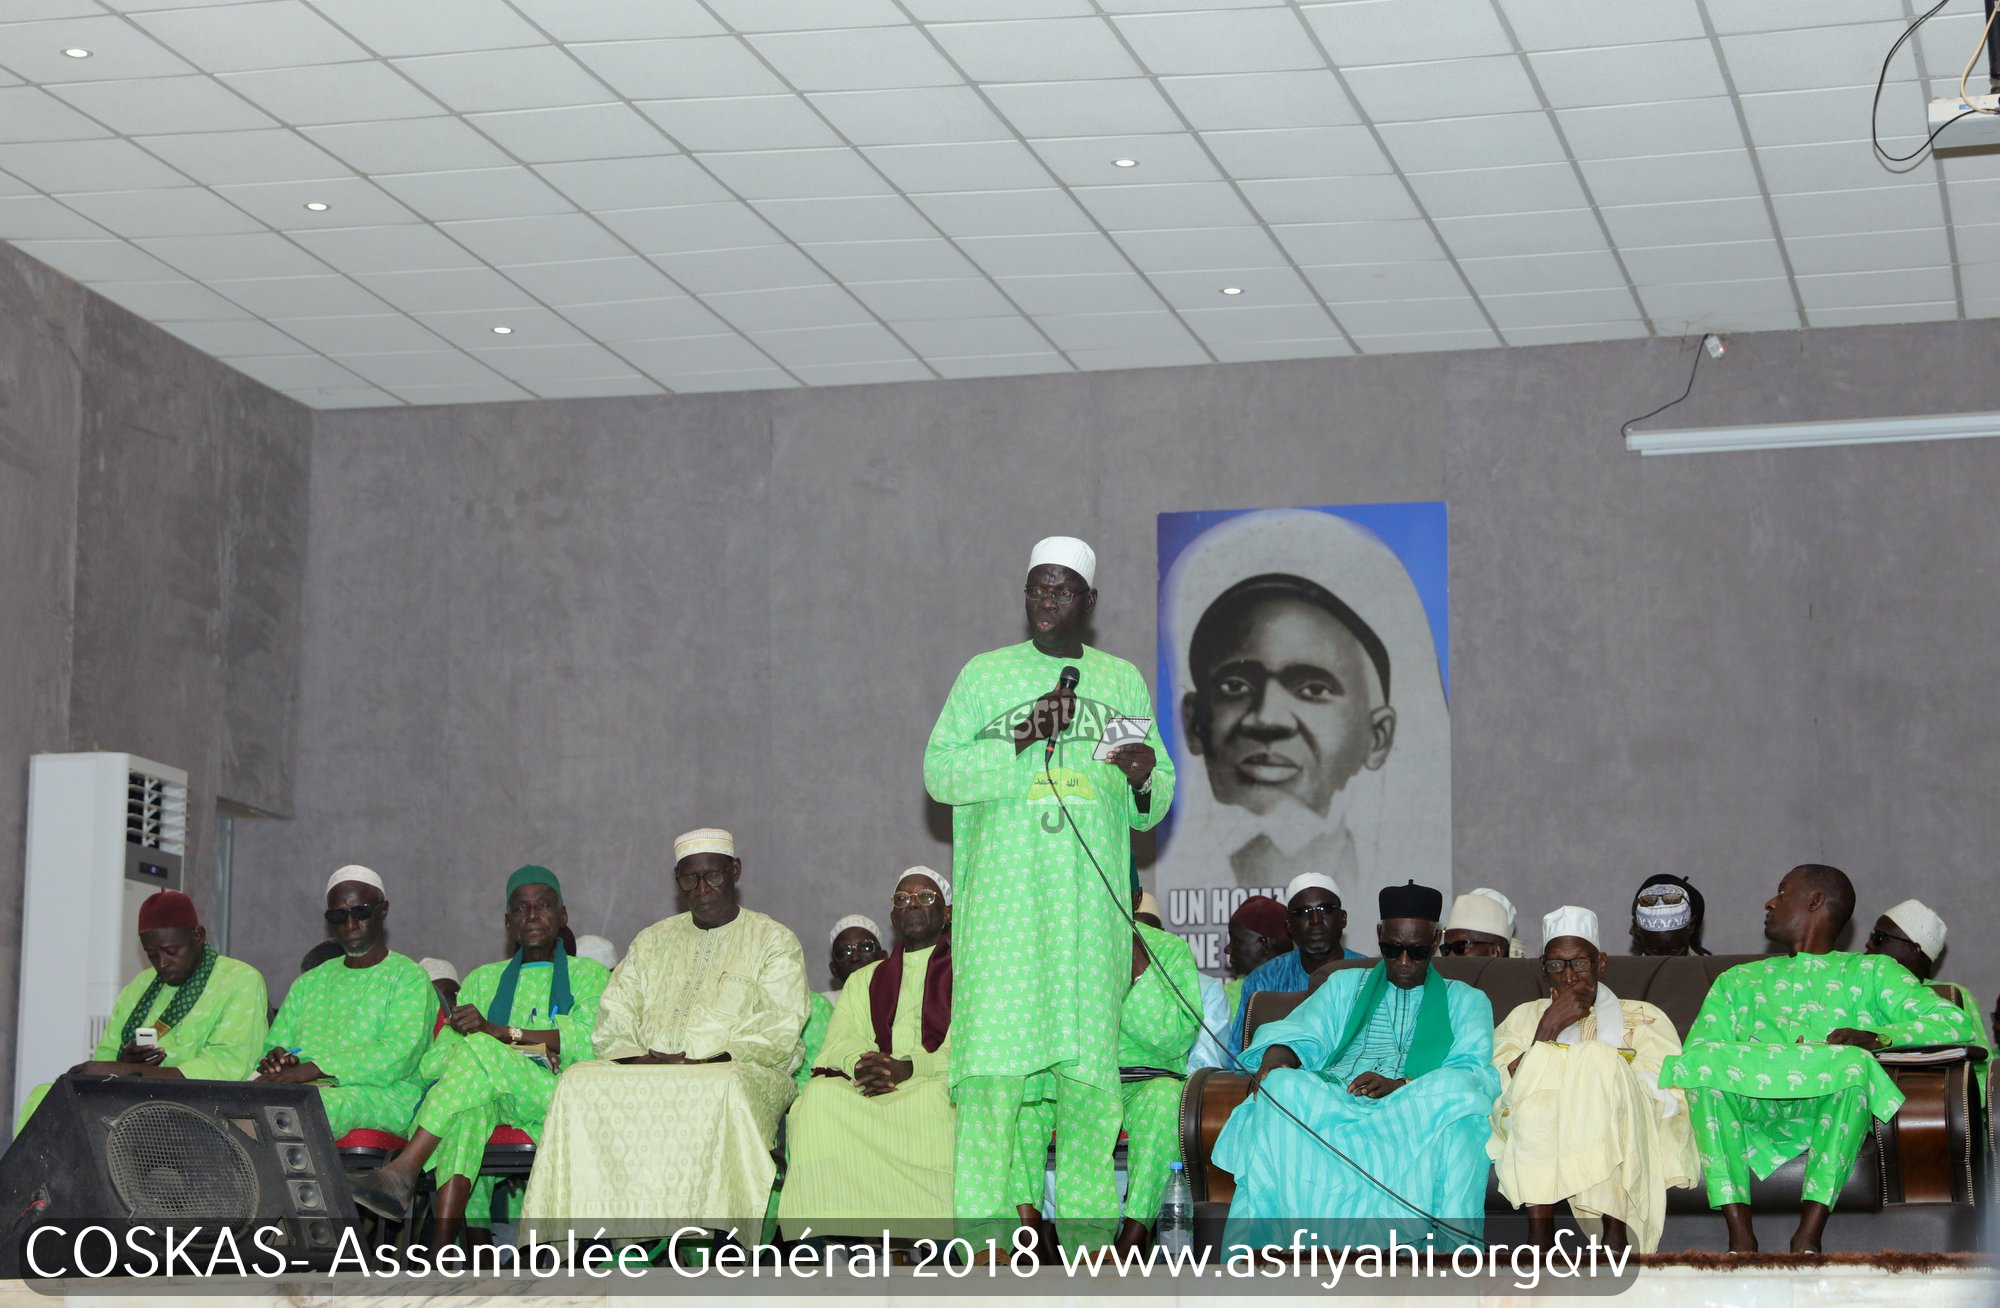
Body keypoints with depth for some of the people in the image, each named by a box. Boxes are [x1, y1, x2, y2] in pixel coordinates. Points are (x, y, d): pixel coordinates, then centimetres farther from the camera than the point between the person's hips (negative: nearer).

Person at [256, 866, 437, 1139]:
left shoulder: (408, 977, 9)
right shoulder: (309, 982, 30)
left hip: (381, 1095, -5)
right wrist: (277, 1060, -5)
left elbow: (399, 1055, -9)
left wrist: (312, 1069, -18)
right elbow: (273, 1047, 24)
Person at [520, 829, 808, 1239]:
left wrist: (701, 1063, -15)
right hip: (645, 1074, 4)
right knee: (579, 1082, -26)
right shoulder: (652, 941, 24)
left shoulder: (775, 943, 9)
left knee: (722, 1089, -40)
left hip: (737, 1071, -4)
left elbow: (777, 1037, -3)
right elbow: (612, 1024, 16)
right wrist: (636, 1058, -7)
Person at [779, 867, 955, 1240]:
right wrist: (861, 1063, -14)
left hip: (939, 1084, -3)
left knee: (933, 1100, -39)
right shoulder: (865, 979, 28)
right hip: (874, 1089, 3)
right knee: (820, 1095, -30)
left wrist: (909, 1068, -18)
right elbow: (840, 1040, 12)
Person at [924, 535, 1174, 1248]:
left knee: (1087, 1041, -1)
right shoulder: (985, 675, 10)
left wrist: (1145, 782, -7)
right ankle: (984, 1219, -11)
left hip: (1091, 894, 2)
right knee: (997, 1026, -11)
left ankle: (1086, 1220, 3)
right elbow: (939, 771, 2)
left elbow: (1158, 795, 16)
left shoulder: (1123, 680, 16)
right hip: (1005, 887, -2)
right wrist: (1020, 741, -11)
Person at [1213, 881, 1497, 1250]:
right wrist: (1275, 1064, -13)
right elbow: (1301, 1035, 13)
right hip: (1331, 1102, 2)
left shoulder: (1466, 1001, 22)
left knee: (1457, 1096, -36)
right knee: (1280, 1089, -31)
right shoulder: (1346, 985, 30)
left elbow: (1474, 1075, 3)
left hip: (1415, 1110, -2)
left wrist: (1399, 1087, -16)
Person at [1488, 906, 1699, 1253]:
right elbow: (1508, 1090, 6)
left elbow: (1667, 1096, 5)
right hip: (1538, 1140, 1)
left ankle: (1614, 1230, -43)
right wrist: (1550, 1026, -2)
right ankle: (1540, 1236, -42)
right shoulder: (1524, 1018, 26)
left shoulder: (1642, 1017, 22)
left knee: (1600, 1063, -29)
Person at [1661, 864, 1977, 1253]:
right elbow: (1695, 1053, 15)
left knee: (1853, 1062, -36)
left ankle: (1808, 1234, -40)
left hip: (1831, 1109, -2)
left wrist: (1877, 1037, -13)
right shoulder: (1739, 981, 33)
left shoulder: (1871, 972, 24)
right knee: (1705, 1067, -31)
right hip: (1752, 1115, 2)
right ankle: (1740, 1235, -38)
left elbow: (1954, 1022, 7)